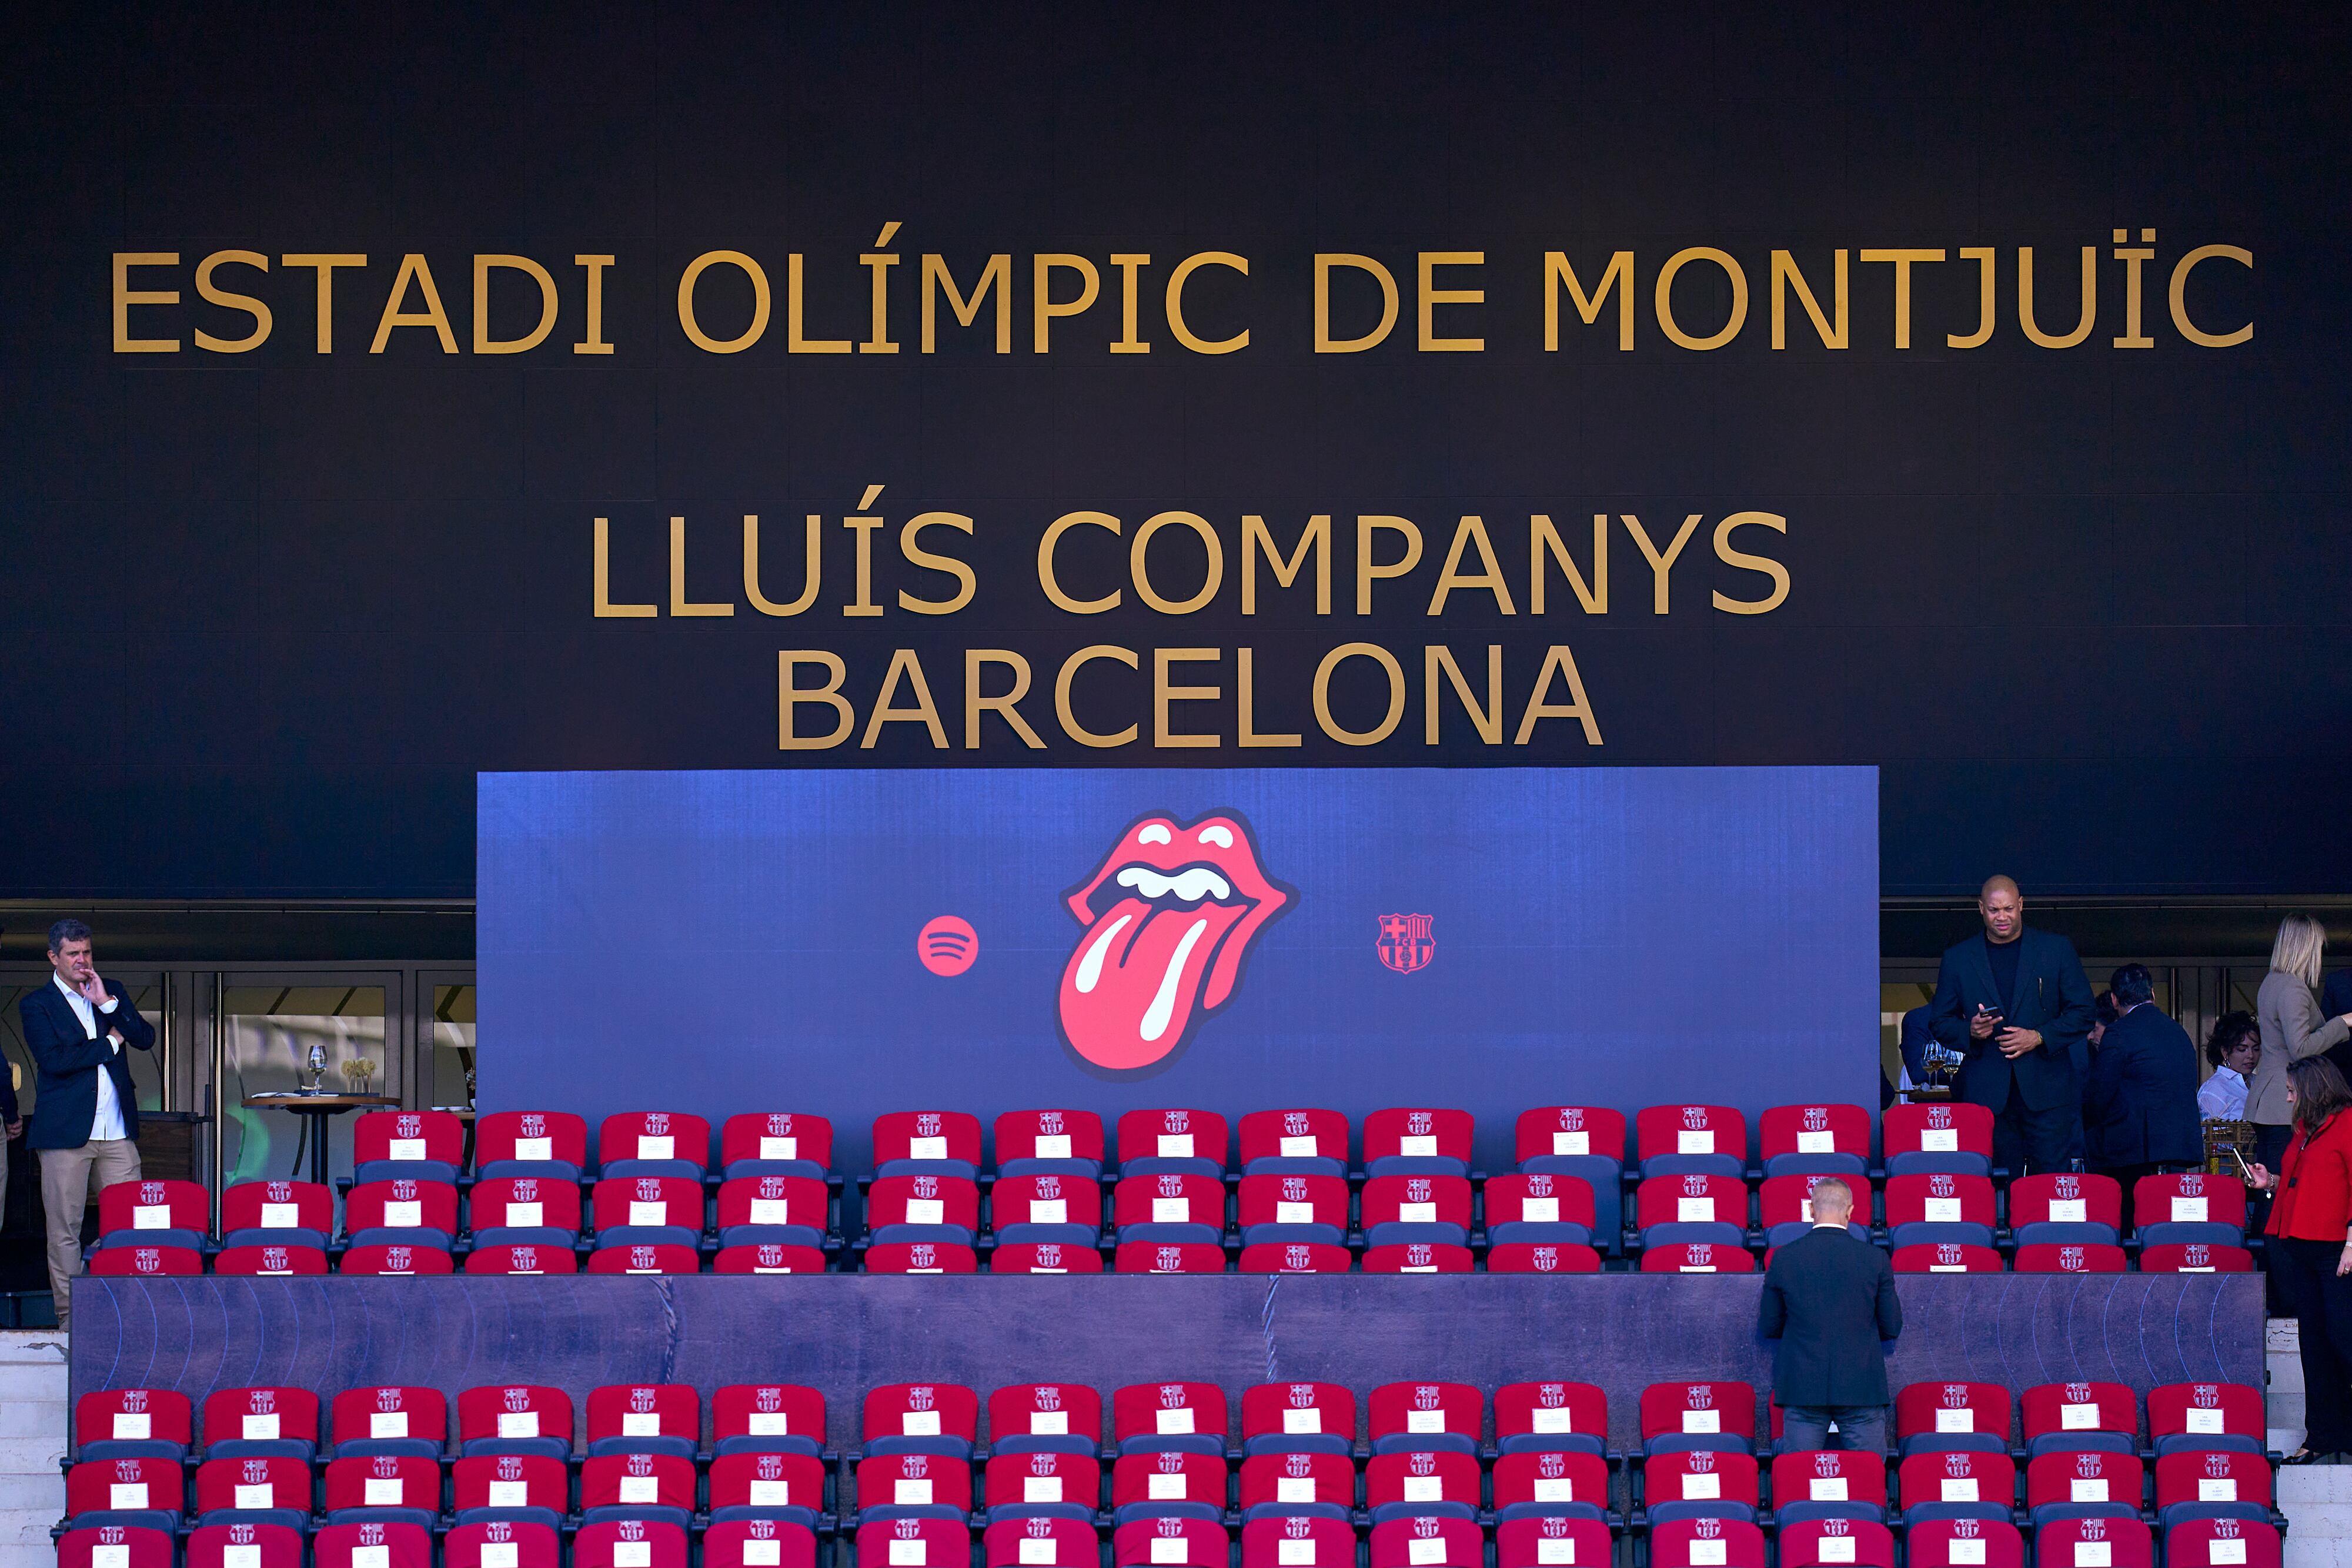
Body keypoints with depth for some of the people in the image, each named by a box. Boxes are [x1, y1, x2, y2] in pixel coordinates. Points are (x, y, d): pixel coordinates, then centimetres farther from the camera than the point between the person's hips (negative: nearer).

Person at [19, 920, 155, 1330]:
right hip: (66, 1128, -3)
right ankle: (70, 1317, 4)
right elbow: (53, 1059, -11)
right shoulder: (36, 1004, 2)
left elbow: (146, 1039, 4)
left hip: (118, 1130, 3)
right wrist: (109, 1043, -4)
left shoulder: (112, 992, 14)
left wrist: (107, 1004, -7)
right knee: (64, 1230, -1)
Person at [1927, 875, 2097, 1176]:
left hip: (2047, 1090, -1)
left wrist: (2039, 1037, -8)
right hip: (1986, 1093, 1)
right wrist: (1970, 1031, -9)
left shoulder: (2057, 949, 7)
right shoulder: (1957, 959, 10)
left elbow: (2083, 1013, 6)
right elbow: (1941, 1022, 13)